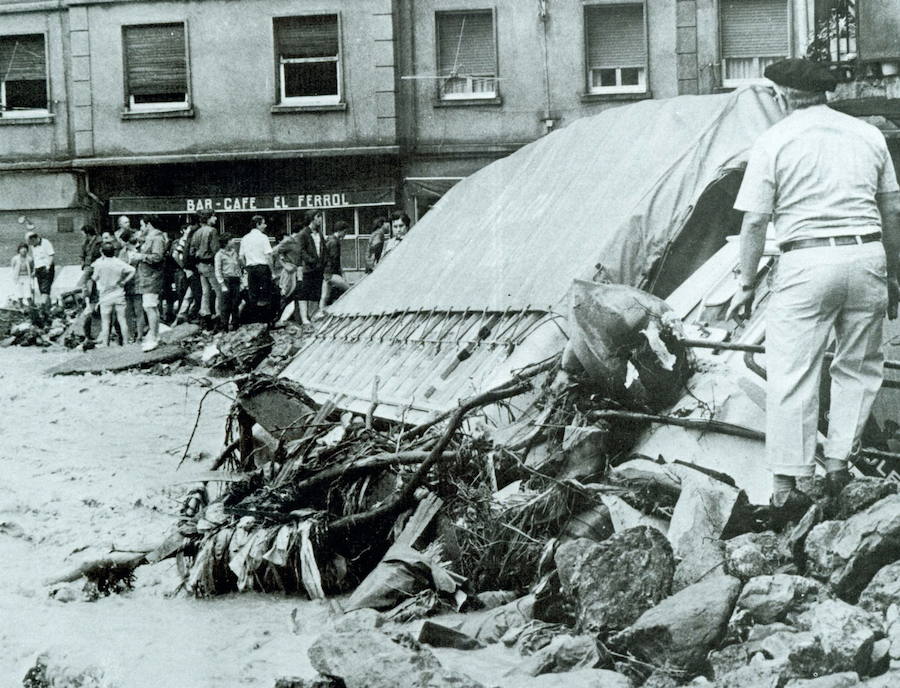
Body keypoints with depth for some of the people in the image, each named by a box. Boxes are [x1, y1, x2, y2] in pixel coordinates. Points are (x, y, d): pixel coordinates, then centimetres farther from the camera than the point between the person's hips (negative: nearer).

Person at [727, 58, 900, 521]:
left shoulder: (773, 141, 0)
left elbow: (754, 222, -3)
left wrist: (746, 284, 6)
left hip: (806, 262, -3)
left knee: (792, 374, 1)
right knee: (858, 367, 17)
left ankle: (786, 487, 2)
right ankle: (838, 464, 15)